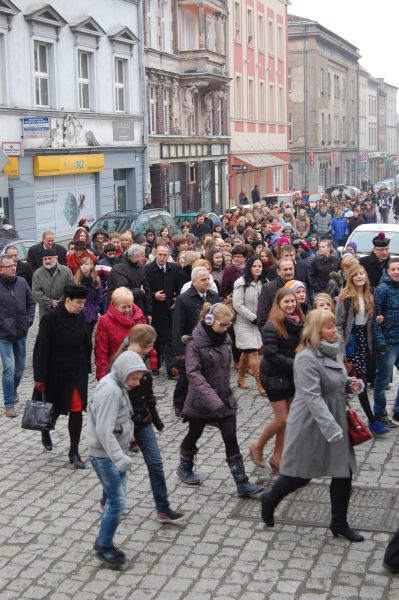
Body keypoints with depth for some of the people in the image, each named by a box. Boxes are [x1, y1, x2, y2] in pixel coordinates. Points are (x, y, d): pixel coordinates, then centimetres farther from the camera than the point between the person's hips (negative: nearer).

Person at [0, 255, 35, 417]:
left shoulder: (22, 282, 1)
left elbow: (31, 303, 12)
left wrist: (29, 320, 2)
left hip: (21, 332, 5)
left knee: (20, 367, 17)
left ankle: (13, 389, 45)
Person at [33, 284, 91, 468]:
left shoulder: (80, 317, -1)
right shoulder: (50, 318, -17)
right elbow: (42, 349, -15)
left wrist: (86, 368, 11)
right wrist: (40, 377, -14)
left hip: (77, 372, 4)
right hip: (56, 374, -4)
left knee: (76, 410, 0)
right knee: (56, 408, 13)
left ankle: (74, 451, 10)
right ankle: (45, 430, 47)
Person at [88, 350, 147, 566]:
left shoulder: (117, 386, 7)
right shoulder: (110, 391, -23)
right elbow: (104, 430, -29)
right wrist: (119, 457, -34)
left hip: (114, 453, 10)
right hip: (105, 456, -10)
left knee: (116, 499, 15)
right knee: (117, 501, -5)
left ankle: (105, 542, 26)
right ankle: (103, 546, 8)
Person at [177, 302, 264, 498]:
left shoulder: (225, 338, 2)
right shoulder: (195, 343, -16)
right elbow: (193, 373, -26)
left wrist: (226, 393, 16)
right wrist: (211, 398, -36)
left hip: (225, 399, 4)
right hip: (201, 400, -4)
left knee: (231, 439, -2)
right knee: (194, 435, 16)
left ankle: (242, 484, -1)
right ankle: (184, 467, 42)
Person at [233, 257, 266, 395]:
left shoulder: (263, 283, 3)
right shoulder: (241, 283, -12)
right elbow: (238, 305, -15)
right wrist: (254, 318, -16)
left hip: (258, 323, 5)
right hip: (244, 322, -5)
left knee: (246, 352, 16)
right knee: (253, 352, -10)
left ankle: (241, 379, 32)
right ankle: (260, 385, -9)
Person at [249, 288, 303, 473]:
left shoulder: (298, 323, 2)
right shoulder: (272, 326, -18)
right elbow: (271, 355, -22)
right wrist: (295, 365, -20)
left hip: (292, 376, 6)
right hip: (275, 376, -6)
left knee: (288, 418, 10)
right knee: (282, 419, -3)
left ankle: (277, 457, 22)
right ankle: (257, 447, 20)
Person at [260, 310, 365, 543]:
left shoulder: (334, 351, 5)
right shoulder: (307, 358, -22)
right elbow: (313, 397, -29)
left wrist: (351, 383, -2)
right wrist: (331, 428, -35)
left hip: (337, 421, 8)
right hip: (311, 425, -8)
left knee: (344, 472, 8)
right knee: (301, 474, 7)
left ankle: (339, 523, 23)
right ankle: (270, 500, 33)